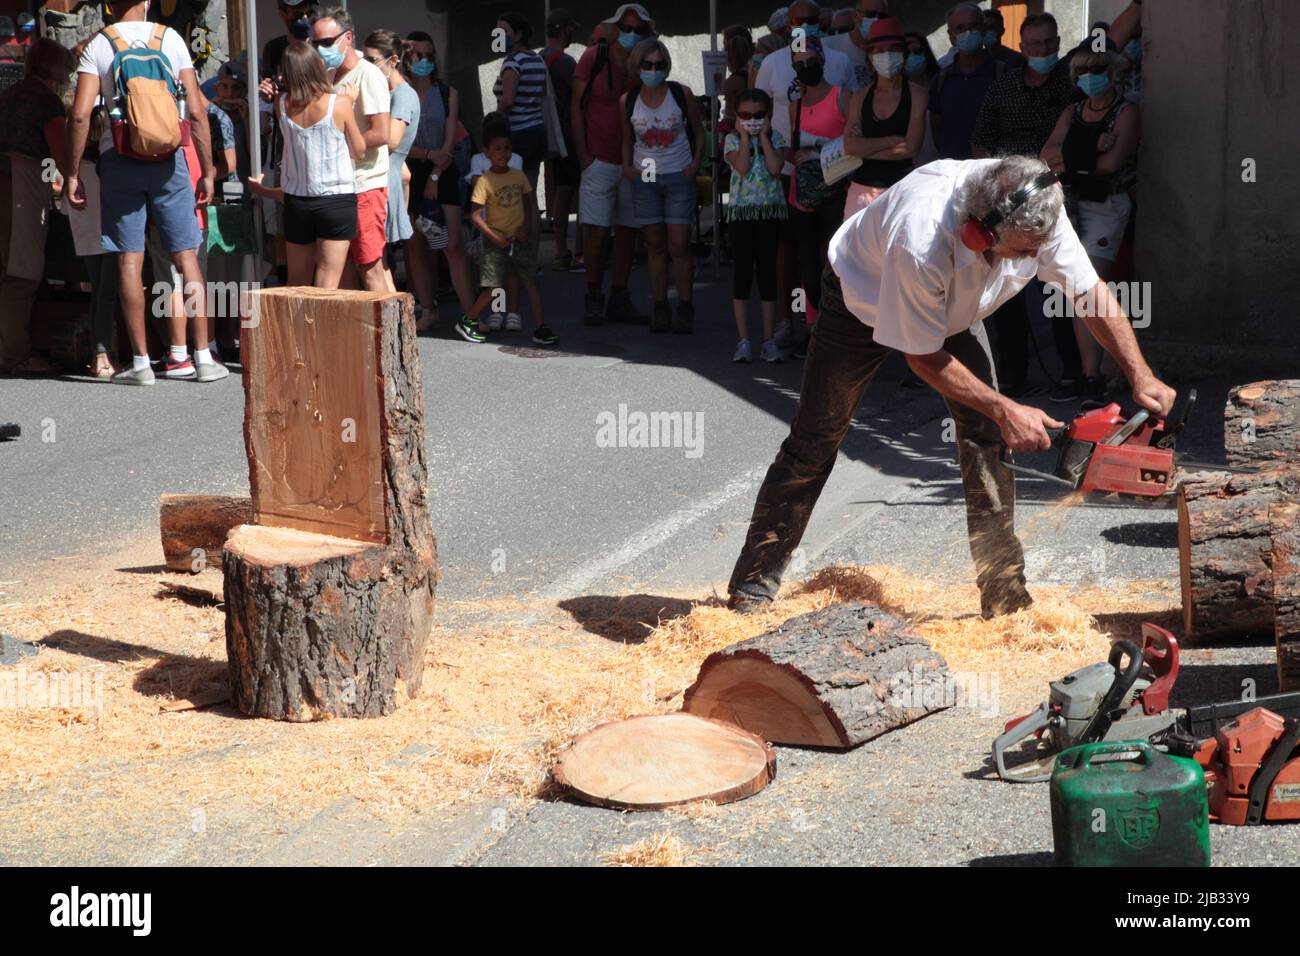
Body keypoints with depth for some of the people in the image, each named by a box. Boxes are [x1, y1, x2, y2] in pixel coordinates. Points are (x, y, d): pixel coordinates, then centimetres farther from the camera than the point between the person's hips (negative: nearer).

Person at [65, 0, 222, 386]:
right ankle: (203, 358, 4)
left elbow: (80, 114, -9)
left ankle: (141, 362, 4)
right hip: (168, 156, 1)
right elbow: (197, 111, 0)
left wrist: (71, 174, -3)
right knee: (185, 256, 5)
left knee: (129, 261, 3)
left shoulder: (98, 45, -1)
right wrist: (207, 171, 7)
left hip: (119, 160, -1)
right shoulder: (171, 39, 3)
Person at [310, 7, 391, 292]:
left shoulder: (368, 75, -10)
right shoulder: (329, 76, 15)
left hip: (365, 186, -8)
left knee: (370, 268, -6)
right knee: (344, 269, 11)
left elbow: (381, 133, -19)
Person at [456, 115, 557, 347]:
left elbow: (530, 202, 15)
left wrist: (526, 226, 0)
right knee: (494, 287, -3)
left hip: (519, 239, 4)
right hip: (496, 241, -4)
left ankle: (540, 328, 1)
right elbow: (475, 216, -12)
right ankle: (467, 322, 15)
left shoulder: (518, 176, 4)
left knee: (532, 282, -2)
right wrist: (495, 238, -16)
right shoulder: (484, 181, -10)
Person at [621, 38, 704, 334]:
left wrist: (696, 162, -6)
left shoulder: (682, 94, -3)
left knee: (679, 246, -5)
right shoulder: (628, 101, 2)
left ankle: (685, 308, 3)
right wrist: (627, 166, 0)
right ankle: (660, 308, 9)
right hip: (645, 178, 2)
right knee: (655, 246, 4)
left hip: (679, 177, -2)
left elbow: (699, 131, 6)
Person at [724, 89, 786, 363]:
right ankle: (744, 340, 4)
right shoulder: (732, 140, 2)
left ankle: (768, 340, 9)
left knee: (768, 273, 4)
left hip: (770, 210, 1)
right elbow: (742, 167, -15)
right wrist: (745, 137, -9)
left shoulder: (775, 138, 5)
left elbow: (775, 168, -13)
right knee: (742, 273, -1)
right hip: (741, 210, -1)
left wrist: (763, 136, -8)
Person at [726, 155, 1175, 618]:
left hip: (955, 305, 5)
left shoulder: (1038, 214, -32)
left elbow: (1092, 291, -16)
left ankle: (1004, 596, -5)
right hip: (863, 299, -4)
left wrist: (1141, 376, -22)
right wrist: (1006, 411, -30)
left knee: (984, 433, -11)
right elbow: (923, 356, -32)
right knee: (815, 441, 1)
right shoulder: (922, 244, -47)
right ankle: (753, 586, 12)